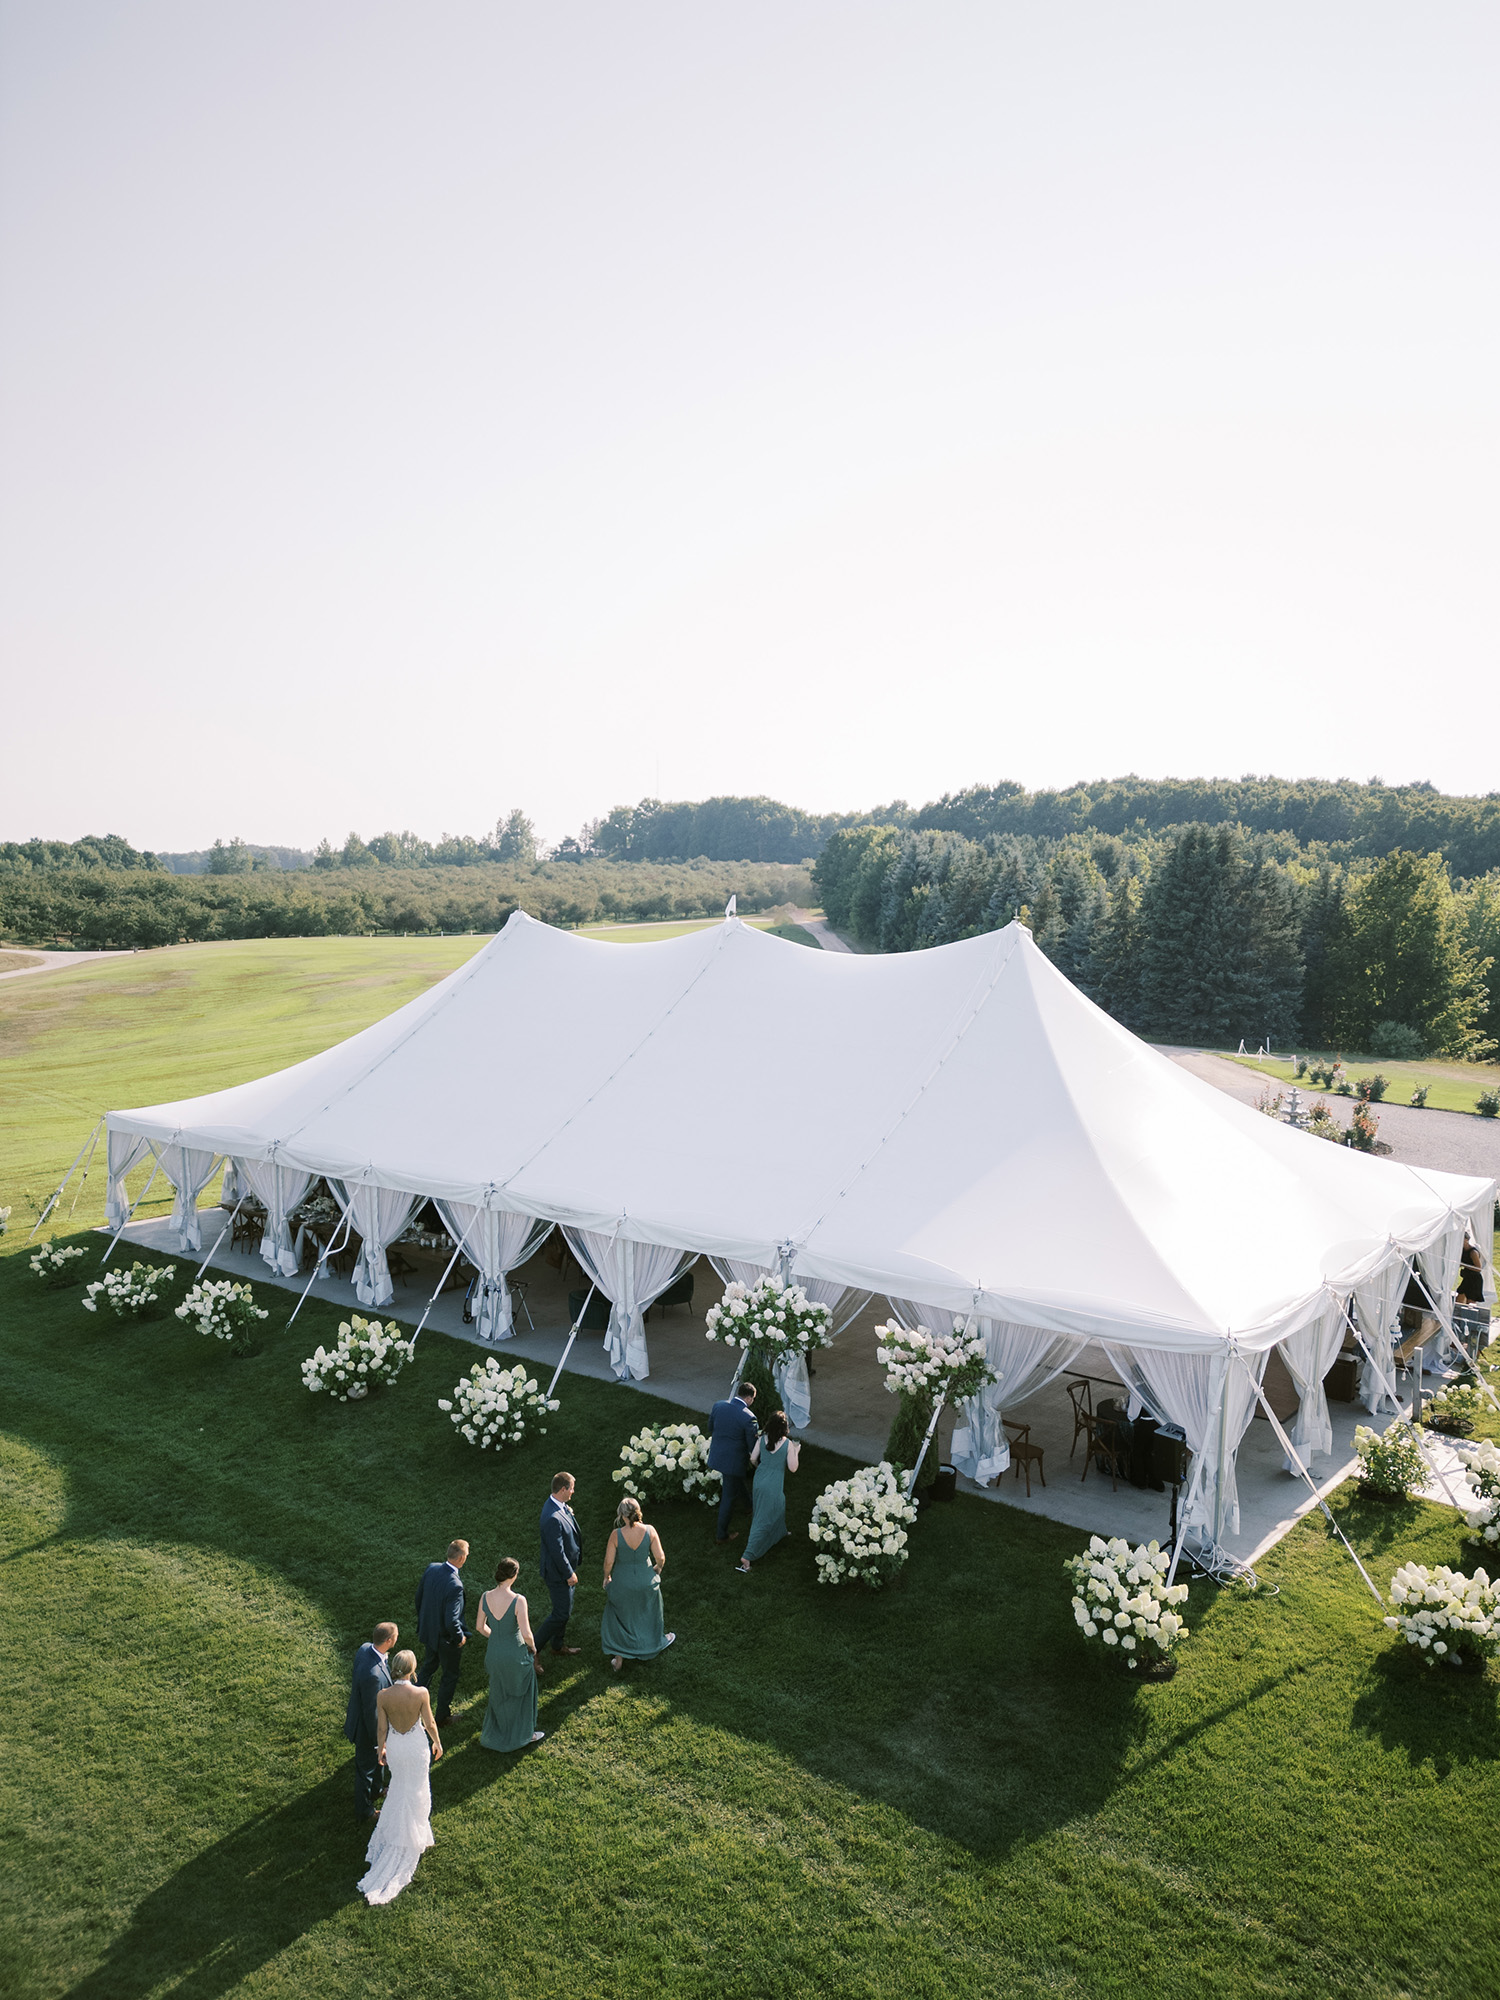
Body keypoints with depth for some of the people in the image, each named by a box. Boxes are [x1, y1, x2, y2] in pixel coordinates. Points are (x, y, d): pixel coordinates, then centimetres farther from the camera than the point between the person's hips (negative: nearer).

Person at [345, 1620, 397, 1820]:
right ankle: (364, 1810, 42)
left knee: (375, 1759, 33)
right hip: (367, 1727, -8)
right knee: (366, 1767, 18)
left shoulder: (366, 1648, -16)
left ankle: (374, 1790, 58)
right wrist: (379, 1742, -16)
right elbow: (371, 1711, -31)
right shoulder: (373, 1675, -44)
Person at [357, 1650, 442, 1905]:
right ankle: (411, 1839, 40)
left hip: (394, 1745, 3)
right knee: (415, 1790, 21)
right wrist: (437, 1743, 6)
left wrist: (381, 1749, 11)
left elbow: (382, 1728, -8)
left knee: (400, 1785, 31)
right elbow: (429, 1724, -13)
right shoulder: (421, 1693, -27)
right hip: (416, 1744, -3)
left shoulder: (382, 1696, -21)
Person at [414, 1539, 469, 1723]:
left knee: (428, 1667, 30)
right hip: (447, 1638, -6)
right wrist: (460, 1638, -13)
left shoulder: (431, 1568, -13)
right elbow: (451, 1621, -33)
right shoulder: (455, 1585, -35)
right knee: (450, 1675, 18)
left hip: (428, 1630, 6)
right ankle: (443, 1715, 35)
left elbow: (419, 1597, 1)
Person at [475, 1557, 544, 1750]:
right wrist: (532, 1647, -3)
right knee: (521, 1694, 23)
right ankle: (523, 1734, 40)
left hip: (494, 1652, 4)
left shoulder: (485, 1597, -13)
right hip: (515, 1654, -4)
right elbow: (526, 1633, -25)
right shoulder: (518, 1601, -28)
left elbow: (480, 1627, 0)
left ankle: (496, 1731, 47)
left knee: (499, 1692, 30)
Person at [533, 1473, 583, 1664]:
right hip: (558, 1573, -10)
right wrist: (569, 1574, -18)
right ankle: (533, 1649, 13)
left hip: (566, 1567, 10)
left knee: (564, 1610, 23)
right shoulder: (554, 1518, -34)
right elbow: (557, 1551, -27)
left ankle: (557, 1645, 41)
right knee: (561, 1614, 1)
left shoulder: (555, 1504, -3)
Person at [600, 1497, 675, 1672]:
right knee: (648, 1612, 29)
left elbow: (608, 1562, -17)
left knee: (619, 1618, 22)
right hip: (646, 1579, 1)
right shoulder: (649, 1531, -20)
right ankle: (655, 1642, 52)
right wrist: (658, 1568, 10)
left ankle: (619, 1658, 29)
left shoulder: (616, 1534, -24)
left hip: (622, 1581, -1)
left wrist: (606, 1577, 4)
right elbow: (660, 1557, -13)